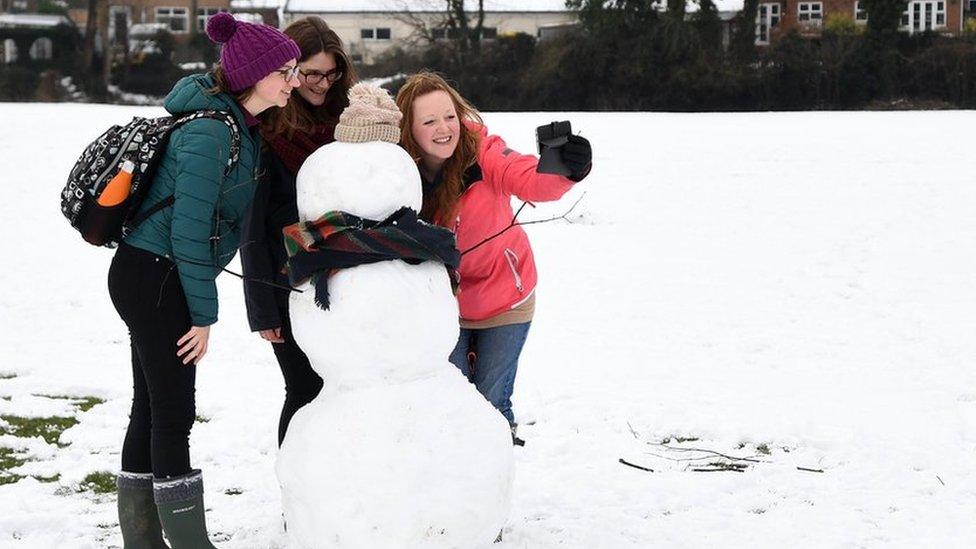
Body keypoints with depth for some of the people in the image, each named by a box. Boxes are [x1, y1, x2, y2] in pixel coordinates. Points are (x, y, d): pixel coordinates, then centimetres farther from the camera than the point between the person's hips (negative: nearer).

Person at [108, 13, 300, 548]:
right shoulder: (211, 132, -20)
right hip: (155, 278, -9)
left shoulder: (241, 126, 10)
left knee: (151, 410, 12)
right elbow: (188, 229, -21)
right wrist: (203, 314, -16)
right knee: (173, 414, -4)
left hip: (150, 280, 9)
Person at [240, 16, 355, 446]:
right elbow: (252, 227, -9)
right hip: (290, 285, -5)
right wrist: (263, 308, -12)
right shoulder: (267, 132, -8)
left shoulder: (341, 122, 8)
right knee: (306, 394, 1)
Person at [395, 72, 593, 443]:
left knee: (490, 403, 7)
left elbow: (529, 179, -43)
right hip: (445, 305, 1)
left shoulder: (481, 151, -25)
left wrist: (564, 170, -65)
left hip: (504, 300, -1)